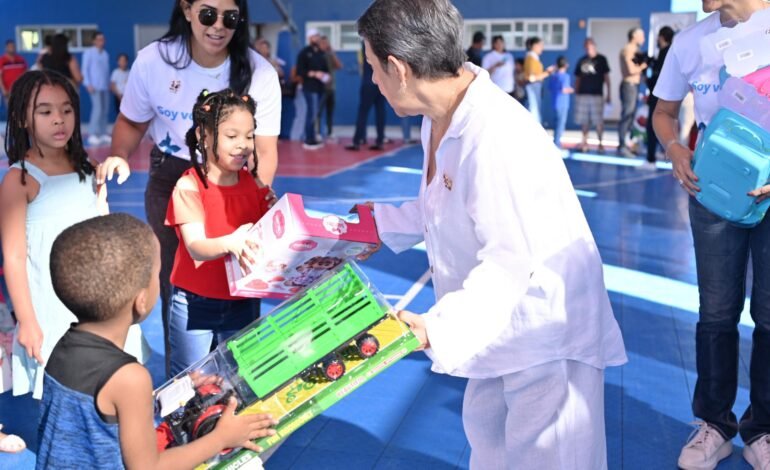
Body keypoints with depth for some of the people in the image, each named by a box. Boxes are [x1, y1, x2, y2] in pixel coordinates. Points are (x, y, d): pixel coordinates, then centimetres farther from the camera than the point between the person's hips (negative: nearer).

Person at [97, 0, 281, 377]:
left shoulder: (259, 74, -17)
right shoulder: (153, 60, -13)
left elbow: (265, 149, -21)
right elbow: (132, 121, 3)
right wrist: (119, 157, -16)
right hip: (170, 177, 1)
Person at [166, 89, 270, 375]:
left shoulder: (255, 186, 4)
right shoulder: (189, 186, -9)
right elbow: (196, 247, -21)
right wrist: (229, 243, -42)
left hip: (243, 305, 3)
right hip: (195, 304, -3)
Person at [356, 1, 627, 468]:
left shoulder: (496, 136, -32)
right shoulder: (440, 119, 1)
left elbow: (511, 260, -34)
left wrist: (436, 327, -42)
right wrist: (377, 223, 18)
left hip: (546, 328, -10)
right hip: (496, 324, 10)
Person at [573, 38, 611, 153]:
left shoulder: (601, 59, 3)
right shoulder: (582, 60, 11)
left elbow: (606, 77, 3)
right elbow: (578, 78, 14)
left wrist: (608, 94, -1)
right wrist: (576, 93, 9)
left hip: (597, 94, -3)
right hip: (582, 94, 3)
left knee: (598, 121, -4)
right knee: (584, 121, 3)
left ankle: (600, 143, 3)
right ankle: (585, 142, 11)